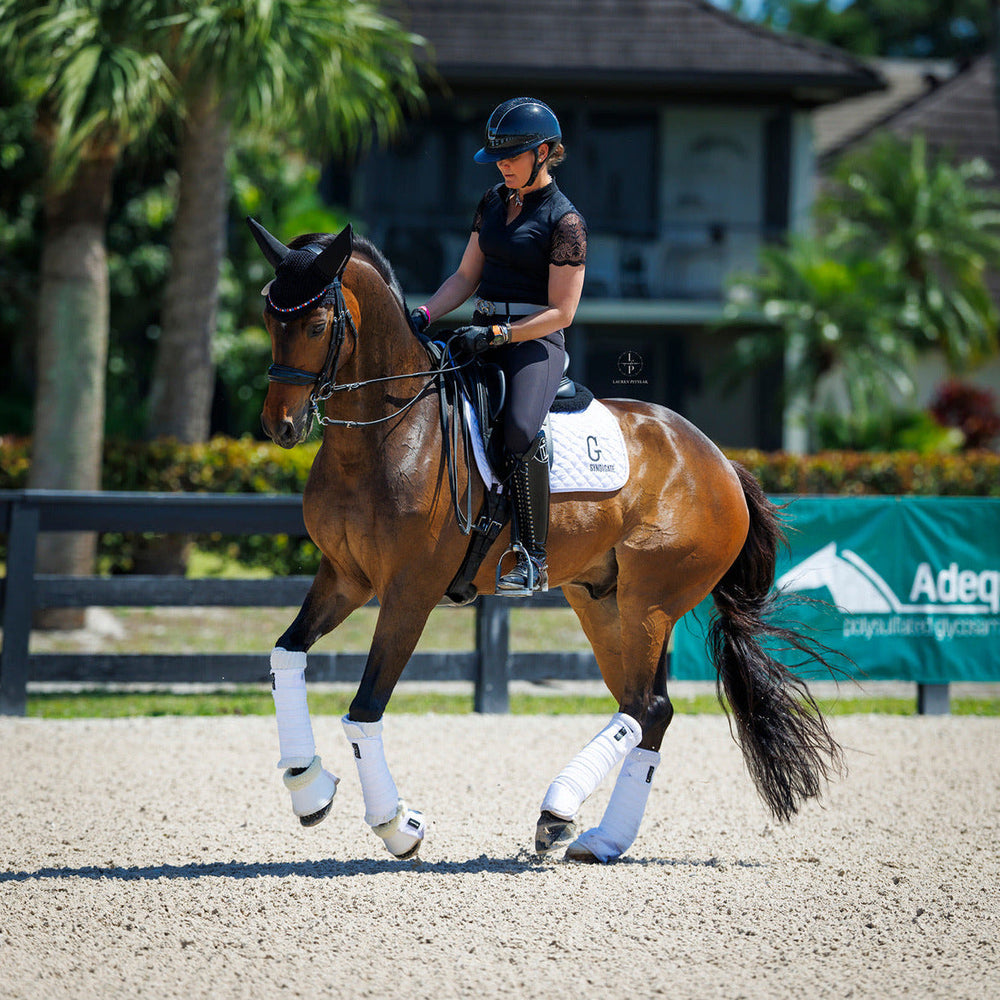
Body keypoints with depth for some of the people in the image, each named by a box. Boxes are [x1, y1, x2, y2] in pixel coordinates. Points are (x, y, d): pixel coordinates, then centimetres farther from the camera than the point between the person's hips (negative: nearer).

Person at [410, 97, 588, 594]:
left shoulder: (564, 220, -7)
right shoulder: (493, 202, 15)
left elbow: (561, 312, -11)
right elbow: (466, 276, 18)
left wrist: (496, 334, -19)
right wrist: (425, 314, 1)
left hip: (535, 342, -8)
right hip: (483, 337, 8)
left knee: (521, 430, -32)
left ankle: (534, 562, -28)